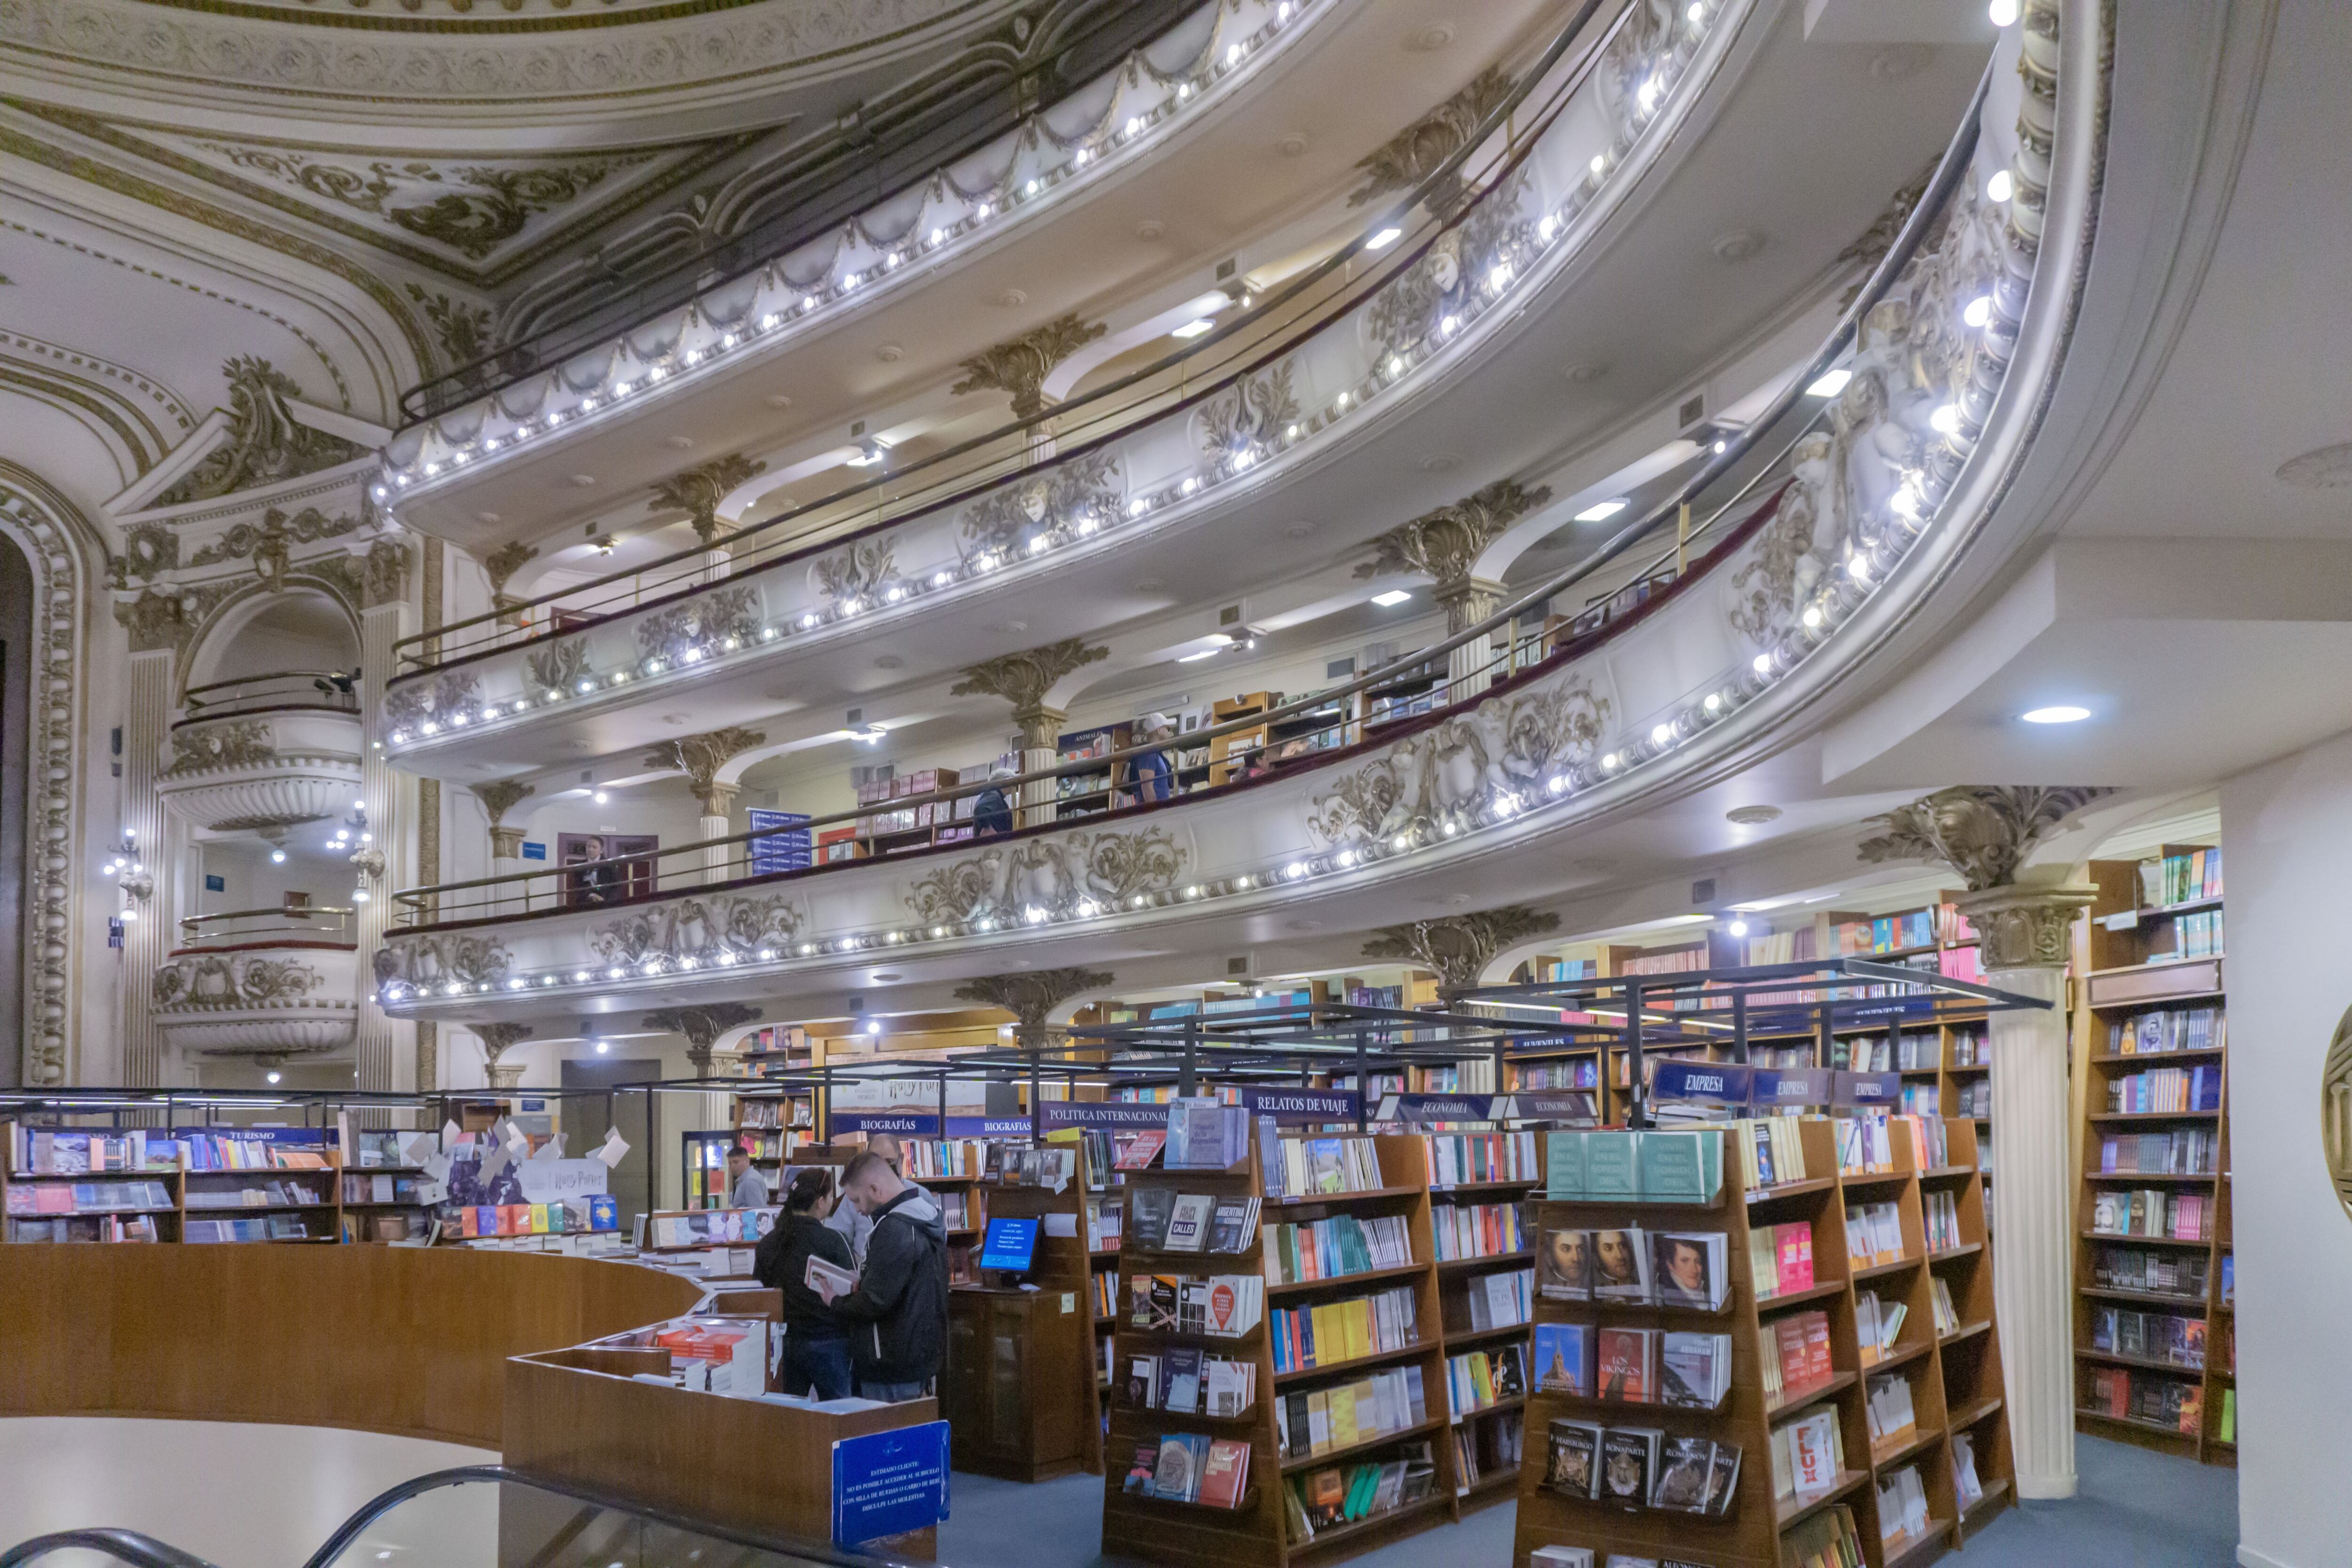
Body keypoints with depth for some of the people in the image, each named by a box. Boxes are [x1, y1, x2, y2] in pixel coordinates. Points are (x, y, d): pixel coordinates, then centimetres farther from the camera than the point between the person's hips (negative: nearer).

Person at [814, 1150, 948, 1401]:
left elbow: (875, 1302, -23)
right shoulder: (927, 1217, 10)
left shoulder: (894, 1229, -21)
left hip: (893, 1367, -10)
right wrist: (862, 1281, 10)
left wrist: (836, 1302, -5)